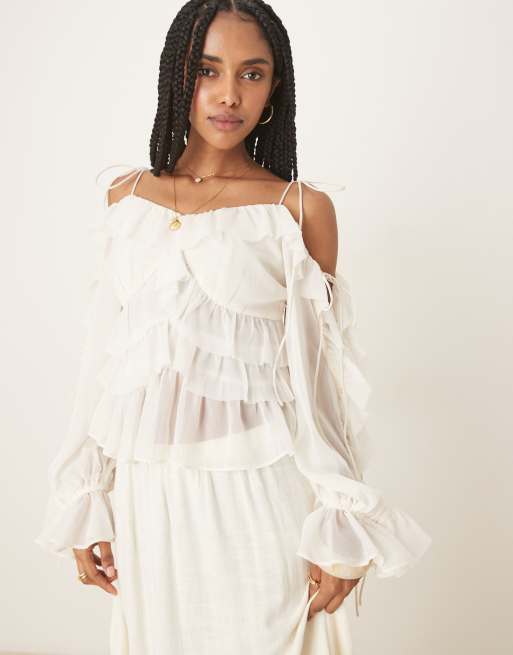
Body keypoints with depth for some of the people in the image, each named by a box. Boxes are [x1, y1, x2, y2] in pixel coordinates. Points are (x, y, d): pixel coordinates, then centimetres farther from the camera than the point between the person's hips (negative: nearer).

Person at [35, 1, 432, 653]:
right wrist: (85, 506, 6)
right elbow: (103, 356, 7)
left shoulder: (302, 208, -4)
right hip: (146, 494, 3)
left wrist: (340, 531, -5)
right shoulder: (126, 194, 6)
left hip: (259, 492, -3)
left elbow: (321, 374, -2)